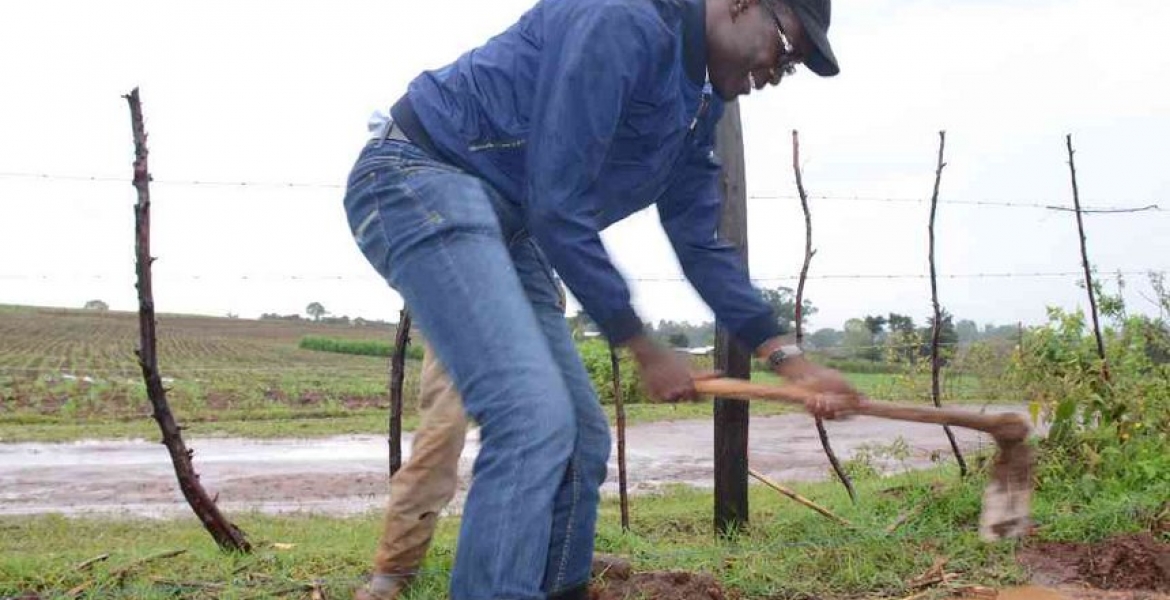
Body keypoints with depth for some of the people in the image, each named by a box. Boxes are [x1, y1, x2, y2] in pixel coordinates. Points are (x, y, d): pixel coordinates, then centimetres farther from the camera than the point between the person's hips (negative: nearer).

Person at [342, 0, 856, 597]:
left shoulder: (695, 105, 11)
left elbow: (701, 245, 16)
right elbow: (556, 205, -21)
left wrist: (791, 360, 6)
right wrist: (644, 349, -12)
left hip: (503, 220, 10)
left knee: (580, 436, 7)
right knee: (535, 420, -24)